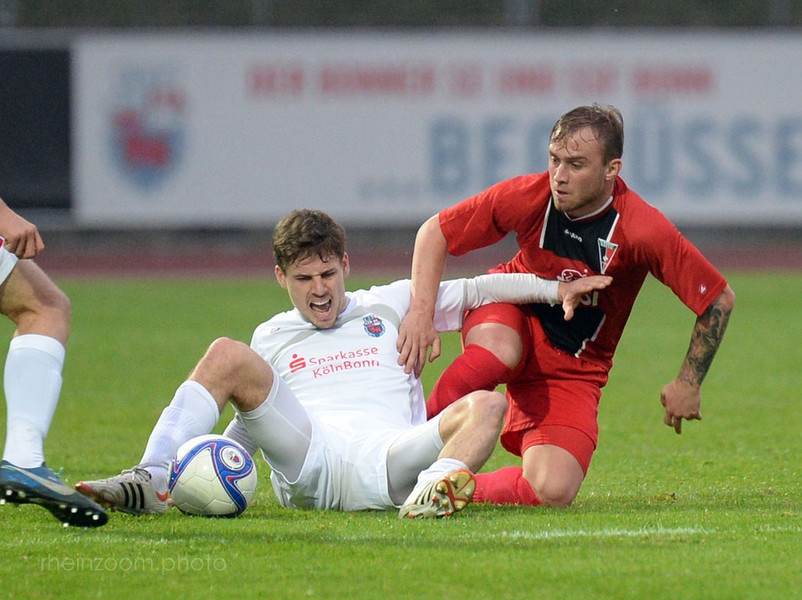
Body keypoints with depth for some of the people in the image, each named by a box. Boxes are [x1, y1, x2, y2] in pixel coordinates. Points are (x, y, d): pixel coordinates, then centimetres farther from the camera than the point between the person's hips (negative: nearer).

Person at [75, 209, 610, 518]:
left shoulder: (390, 305, 26)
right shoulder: (271, 336, 28)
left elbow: (477, 291, 22)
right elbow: (248, 426, 26)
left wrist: (554, 290, 10)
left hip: (384, 457, 0)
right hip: (304, 457, 0)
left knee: (486, 405, -25)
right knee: (227, 356, -18)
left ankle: (431, 493, -58)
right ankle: (152, 480, -33)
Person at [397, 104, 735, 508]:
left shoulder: (643, 230, -25)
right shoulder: (527, 198, -20)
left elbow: (719, 299, -14)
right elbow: (435, 232, -9)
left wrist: (688, 383, -9)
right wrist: (421, 313, -22)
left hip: (575, 366, 0)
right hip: (509, 318, 0)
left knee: (552, 492, -23)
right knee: (499, 349, -40)